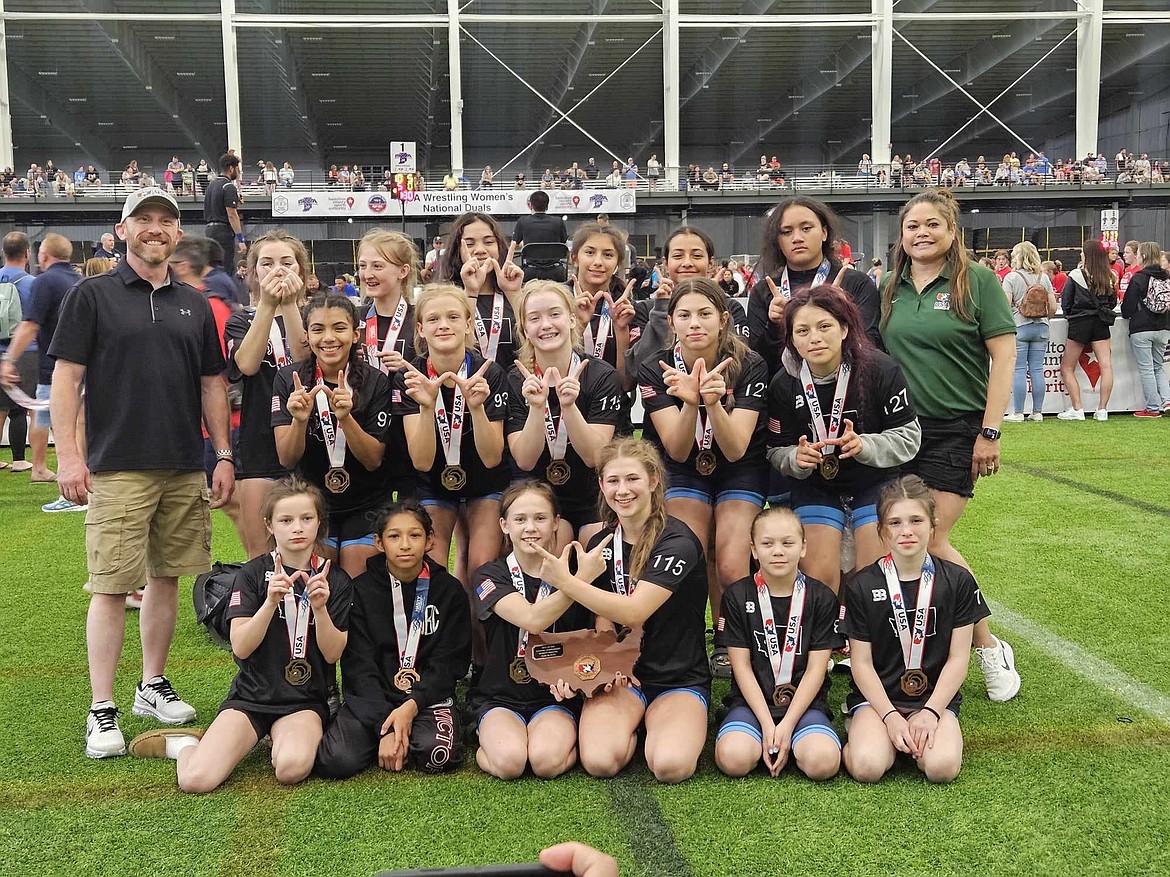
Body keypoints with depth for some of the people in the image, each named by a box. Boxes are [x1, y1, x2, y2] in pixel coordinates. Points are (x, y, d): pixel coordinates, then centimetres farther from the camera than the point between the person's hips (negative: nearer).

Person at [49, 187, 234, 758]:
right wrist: (67, 453, -11)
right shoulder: (92, 295, 1)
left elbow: (212, 384, 15)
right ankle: (101, 710, 4)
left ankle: (153, 685, 26)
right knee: (112, 587, -4)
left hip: (186, 469, 4)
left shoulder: (194, 304, 13)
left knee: (167, 577, 11)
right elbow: (66, 377, -3)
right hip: (117, 469, -4)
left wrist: (224, 455, 9)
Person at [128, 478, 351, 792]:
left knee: (292, 768, -32)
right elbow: (241, 647, -9)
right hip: (251, 695, 0)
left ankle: (283, 742, 4)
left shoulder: (335, 580, 1)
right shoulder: (253, 573, -1)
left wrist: (320, 608, -20)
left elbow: (333, 653, -3)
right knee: (197, 779, -23)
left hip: (305, 701, 1)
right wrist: (271, 602, -24)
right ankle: (187, 743, 13)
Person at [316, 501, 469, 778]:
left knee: (437, 756, -31)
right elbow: (359, 666, -5)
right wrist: (385, 725, -18)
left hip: (429, 697, -1)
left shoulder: (449, 590, 4)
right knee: (335, 761, -25)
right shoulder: (361, 589, 2)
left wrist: (412, 706, -17)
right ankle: (389, 734, 5)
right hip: (370, 699, 1)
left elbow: (448, 663, 0)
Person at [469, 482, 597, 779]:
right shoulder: (490, 575, -3)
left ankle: (570, 737, 1)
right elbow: (532, 620, -23)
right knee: (509, 761, -29)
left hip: (554, 697, 1)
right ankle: (488, 740, 2)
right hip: (499, 697, 0)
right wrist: (583, 578, -28)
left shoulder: (570, 575, 4)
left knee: (547, 761, -29)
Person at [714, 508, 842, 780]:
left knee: (824, 762, -29)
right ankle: (769, 745, 3)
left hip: (804, 702, 0)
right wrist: (767, 724, -12)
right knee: (733, 759, -29)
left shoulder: (821, 597, 2)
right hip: (752, 701, 0)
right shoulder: (737, 596, 2)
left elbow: (816, 669, -1)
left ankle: (791, 744, 3)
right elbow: (742, 667, -1)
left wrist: (788, 724, -12)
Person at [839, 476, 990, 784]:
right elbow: (862, 663, -2)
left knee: (942, 767, -27)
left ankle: (925, 728, 5)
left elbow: (958, 659, 0)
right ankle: (864, 730, 6)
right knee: (866, 767, -28)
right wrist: (891, 717, -14)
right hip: (876, 697, -1)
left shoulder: (958, 581, -1)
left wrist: (930, 712, -12)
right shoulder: (862, 586, -3)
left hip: (935, 697, 1)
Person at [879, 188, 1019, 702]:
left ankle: (988, 647, 8)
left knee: (929, 540, -11)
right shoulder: (889, 288, 8)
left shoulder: (977, 280, -4)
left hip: (957, 428, -5)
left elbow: (1004, 356, -7)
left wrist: (989, 432, -11)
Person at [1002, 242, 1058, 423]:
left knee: (1019, 370, -2)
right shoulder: (1044, 277, 8)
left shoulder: (1011, 277, -6)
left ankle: (1018, 413, -1)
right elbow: (1053, 308, 7)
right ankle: (1037, 412, 9)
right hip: (1041, 327, 4)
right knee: (1037, 370, 6)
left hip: (1019, 326, -4)